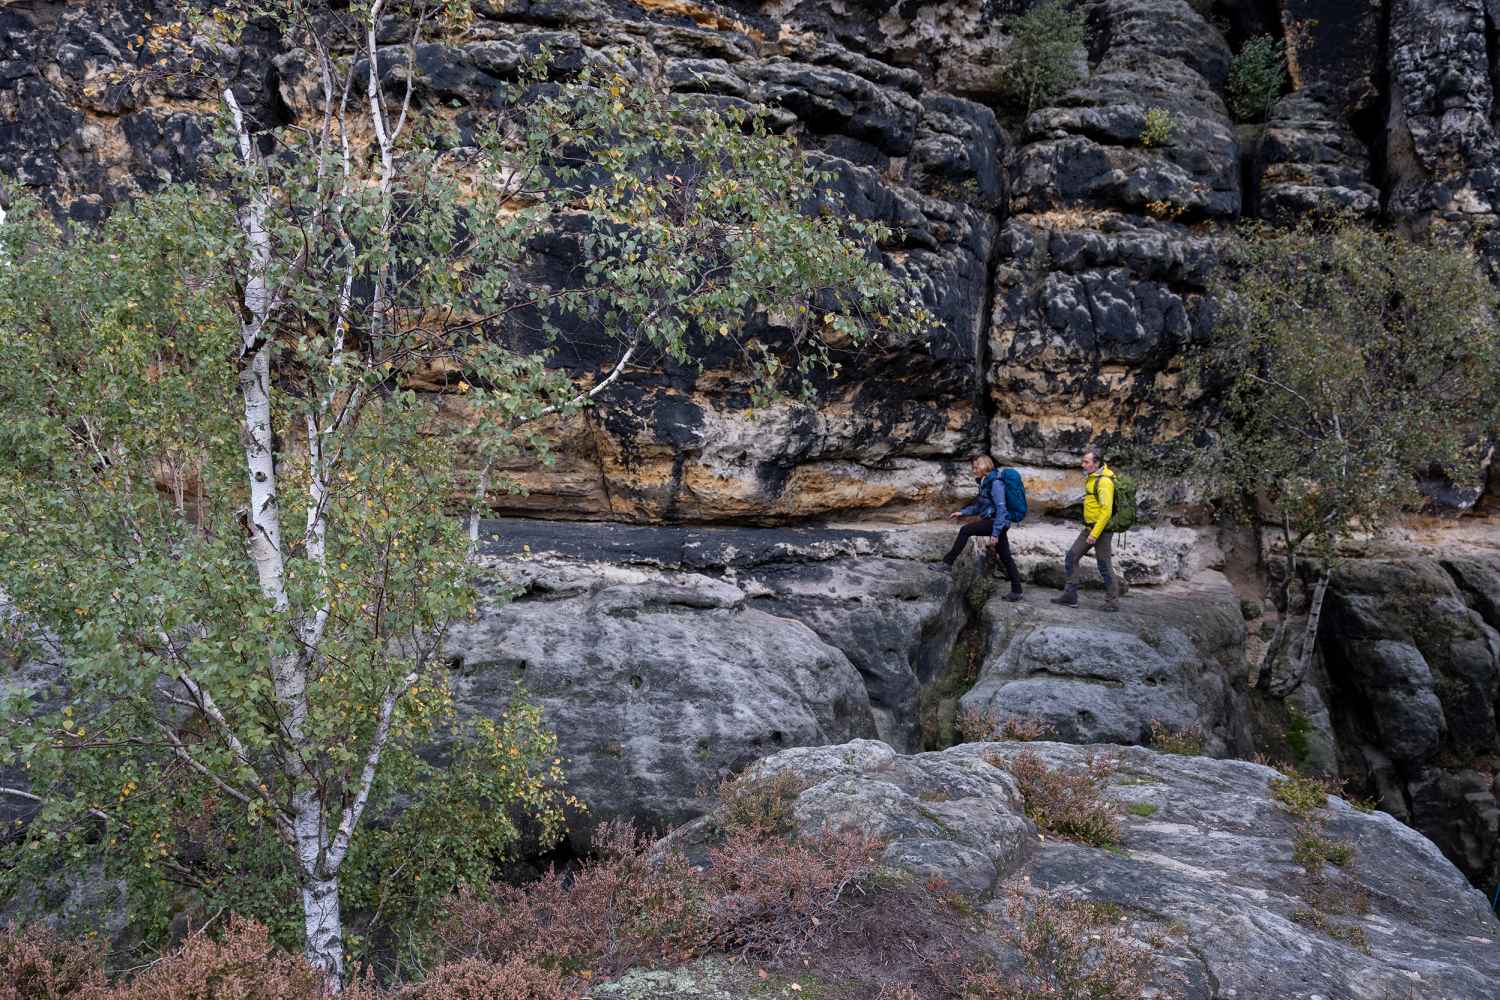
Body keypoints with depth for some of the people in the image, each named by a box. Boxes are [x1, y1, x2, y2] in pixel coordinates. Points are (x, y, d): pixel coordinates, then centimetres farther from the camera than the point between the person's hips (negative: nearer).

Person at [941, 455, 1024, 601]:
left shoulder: (995, 483, -15)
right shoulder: (985, 482, 13)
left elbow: (1001, 509, -20)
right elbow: (979, 506, 24)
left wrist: (995, 533, -23)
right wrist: (963, 513, 12)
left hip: (997, 522, -10)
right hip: (991, 520, 10)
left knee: (965, 530, -17)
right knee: (1005, 557, 9)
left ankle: (947, 563, -15)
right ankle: (1016, 591, 12)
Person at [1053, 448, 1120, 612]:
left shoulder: (1104, 481, -20)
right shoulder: (1092, 477, 10)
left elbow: (1106, 510, -24)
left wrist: (1095, 534, -25)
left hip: (1101, 529, -9)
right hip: (1089, 528, 9)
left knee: (1104, 566, -1)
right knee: (1072, 557, 6)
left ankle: (1113, 602, 11)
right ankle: (1070, 596, 11)